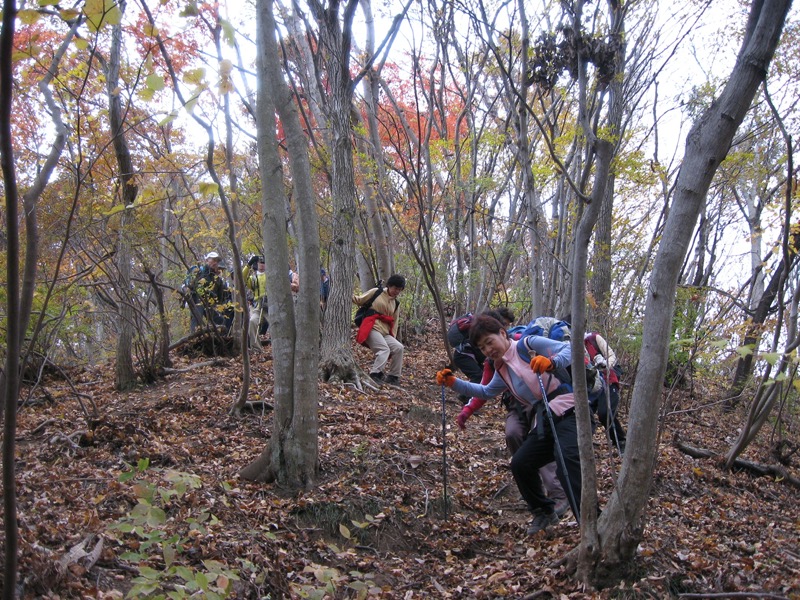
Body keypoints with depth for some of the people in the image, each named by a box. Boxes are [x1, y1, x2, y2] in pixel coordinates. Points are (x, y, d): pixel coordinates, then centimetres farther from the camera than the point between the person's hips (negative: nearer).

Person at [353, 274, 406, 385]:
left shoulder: (396, 304, 18)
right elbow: (359, 301, 5)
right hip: (371, 329, -6)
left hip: (385, 333, 6)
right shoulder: (376, 292, 3)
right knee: (384, 349, -25)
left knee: (398, 348, -9)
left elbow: (394, 323, 19)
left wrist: (392, 338, 13)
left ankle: (393, 376, 2)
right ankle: (375, 374, -23)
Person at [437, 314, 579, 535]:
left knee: (568, 465, -26)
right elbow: (486, 392, 36)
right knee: (520, 463, 6)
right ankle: (544, 512, 27)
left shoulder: (528, 344, -3)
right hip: (544, 422, 9)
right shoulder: (503, 371, 20)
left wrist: (551, 362, -33)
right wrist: (454, 383, 24)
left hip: (568, 411, -8)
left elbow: (568, 349, -12)